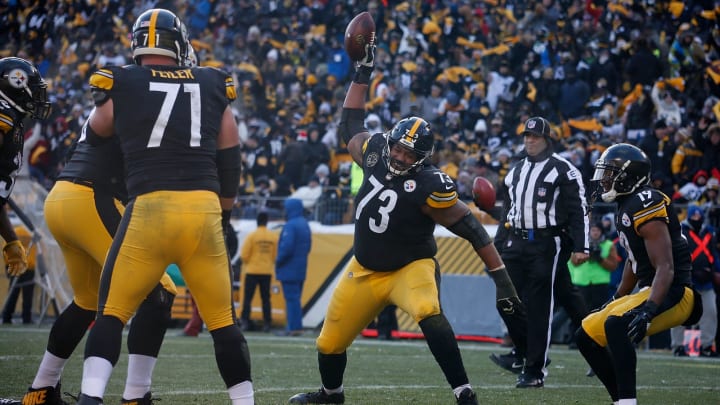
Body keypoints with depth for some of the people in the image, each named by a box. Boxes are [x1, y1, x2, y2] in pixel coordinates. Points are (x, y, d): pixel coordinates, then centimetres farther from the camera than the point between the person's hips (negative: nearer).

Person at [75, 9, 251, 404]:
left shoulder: (121, 84, 7)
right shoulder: (212, 84, 14)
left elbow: (95, 135, 25)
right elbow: (229, 158, 17)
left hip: (151, 208, -2)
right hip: (205, 209, 2)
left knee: (112, 312, 6)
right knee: (222, 320, 12)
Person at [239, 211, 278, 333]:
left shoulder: (251, 235, -9)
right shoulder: (274, 236, -1)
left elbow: (244, 255, -9)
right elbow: (276, 255, 2)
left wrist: (246, 263, 12)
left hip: (252, 271, -3)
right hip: (267, 271, 3)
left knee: (247, 298, 3)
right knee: (266, 299, 8)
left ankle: (245, 322, -3)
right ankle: (267, 323, 6)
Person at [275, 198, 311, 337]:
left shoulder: (291, 225, -16)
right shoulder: (304, 224, 14)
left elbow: (287, 247, -24)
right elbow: (308, 246, 19)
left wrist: (278, 261, -10)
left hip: (289, 270, -9)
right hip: (300, 269, 9)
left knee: (291, 298, -8)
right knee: (295, 298, 14)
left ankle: (294, 327, -10)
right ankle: (296, 326, 15)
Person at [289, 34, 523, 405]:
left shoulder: (429, 186, -24)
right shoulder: (376, 153, -8)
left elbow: (472, 230, -22)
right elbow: (350, 126, 13)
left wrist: (501, 279, -25)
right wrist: (362, 75, 9)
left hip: (410, 268, -6)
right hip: (364, 270, 6)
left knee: (429, 315, -37)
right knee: (330, 342, 13)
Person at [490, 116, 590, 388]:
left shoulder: (563, 171, -4)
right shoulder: (516, 171, 17)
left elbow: (579, 211, -8)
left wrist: (581, 248, -15)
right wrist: (497, 246, 19)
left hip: (547, 245, -6)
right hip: (516, 243, 6)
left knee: (539, 309, -6)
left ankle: (535, 371, -2)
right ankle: (523, 352, 22)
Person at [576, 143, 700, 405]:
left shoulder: (644, 205, -19)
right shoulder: (626, 207, 11)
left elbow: (666, 268, -25)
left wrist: (648, 310, -35)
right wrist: (616, 300, 31)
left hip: (673, 293, -11)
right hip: (649, 291, 11)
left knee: (615, 324, -34)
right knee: (587, 335, 12)